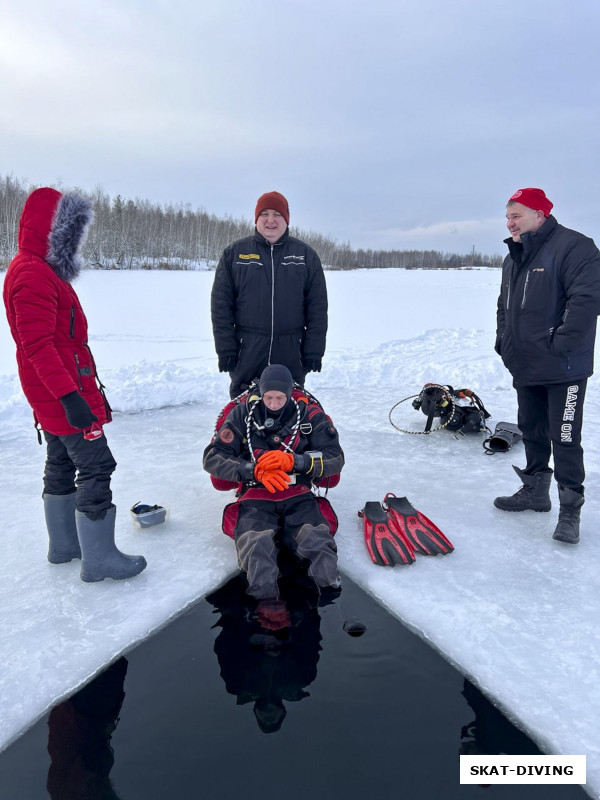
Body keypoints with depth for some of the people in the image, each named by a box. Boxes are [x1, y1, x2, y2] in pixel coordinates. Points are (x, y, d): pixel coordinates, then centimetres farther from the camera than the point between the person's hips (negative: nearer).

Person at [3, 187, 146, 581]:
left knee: (62, 464, 17)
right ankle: (99, 558, 2)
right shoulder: (33, 275, -18)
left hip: (55, 392, 11)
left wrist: (86, 387, 23)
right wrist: (69, 395, -31)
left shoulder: (42, 270, 16)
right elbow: (38, 345, -26)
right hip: (63, 391, -11)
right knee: (96, 465, -7)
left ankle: (65, 544, 31)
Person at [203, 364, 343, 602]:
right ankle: (267, 602, -47)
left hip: (298, 498, 1)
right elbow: (212, 458, 1)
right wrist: (255, 470, -16)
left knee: (317, 543, -31)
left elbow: (335, 459, 1)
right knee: (257, 546, -33)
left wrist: (293, 461, -17)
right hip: (256, 499, 0)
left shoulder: (310, 417, 5)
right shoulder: (243, 415, 5)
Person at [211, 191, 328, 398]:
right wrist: (225, 349, -4)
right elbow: (221, 305, 3)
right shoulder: (234, 253, 6)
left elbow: (318, 307, 5)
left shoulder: (306, 255, 7)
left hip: (291, 353, 1)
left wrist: (314, 351, -1)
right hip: (247, 352, 0)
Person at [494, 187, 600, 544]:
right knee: (532, 431, 17)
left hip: (563, 370, -8)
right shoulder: (513, 259, 14)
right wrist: (503, 341, 13)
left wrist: (561, 345, -22)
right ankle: (535, 491, 32)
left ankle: (571, 509, 9)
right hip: (525, 368, 8)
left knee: (565, 439, -3)